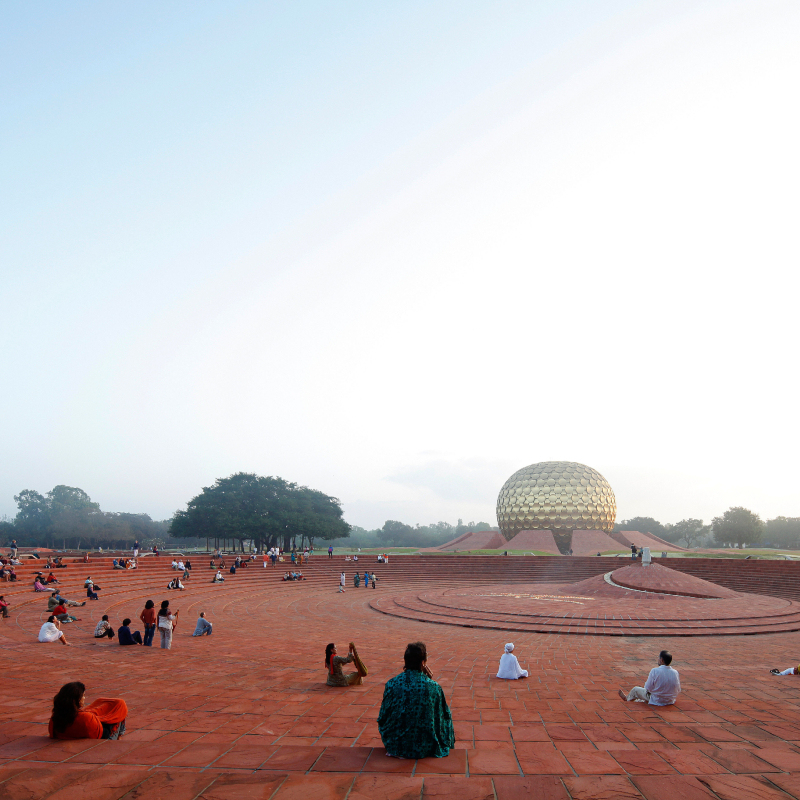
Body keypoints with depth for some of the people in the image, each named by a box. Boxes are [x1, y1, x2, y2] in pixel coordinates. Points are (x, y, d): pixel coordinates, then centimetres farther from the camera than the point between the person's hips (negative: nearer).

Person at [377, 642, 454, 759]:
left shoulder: (391, 684, -13)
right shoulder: (433, 687, -16)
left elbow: (382, 718, -2)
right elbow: (444, 716, -2)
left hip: (395, 746, 2)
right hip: (425, 748, -2)